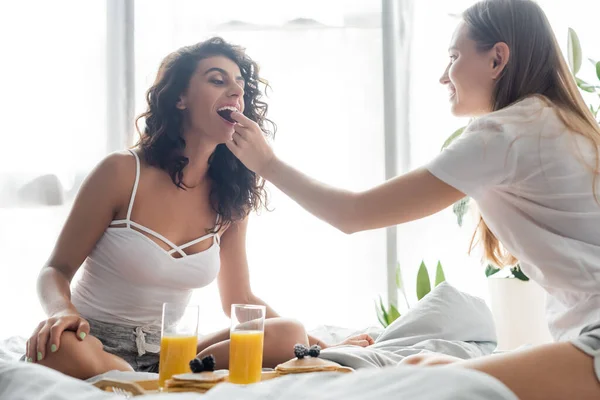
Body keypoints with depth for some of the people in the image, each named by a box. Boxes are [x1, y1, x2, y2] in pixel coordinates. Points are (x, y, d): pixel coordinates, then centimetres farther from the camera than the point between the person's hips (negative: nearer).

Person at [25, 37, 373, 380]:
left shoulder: (230, 199, 2)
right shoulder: (123, 172, -11)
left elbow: (240, 301, 9)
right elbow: (57, 269, -6)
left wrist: (321, 348, 2)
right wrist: (62, 312, -30)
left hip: (163, 353, 4)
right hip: (95, 344, -4)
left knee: (288, 335, -18)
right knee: (60, 348, -40)